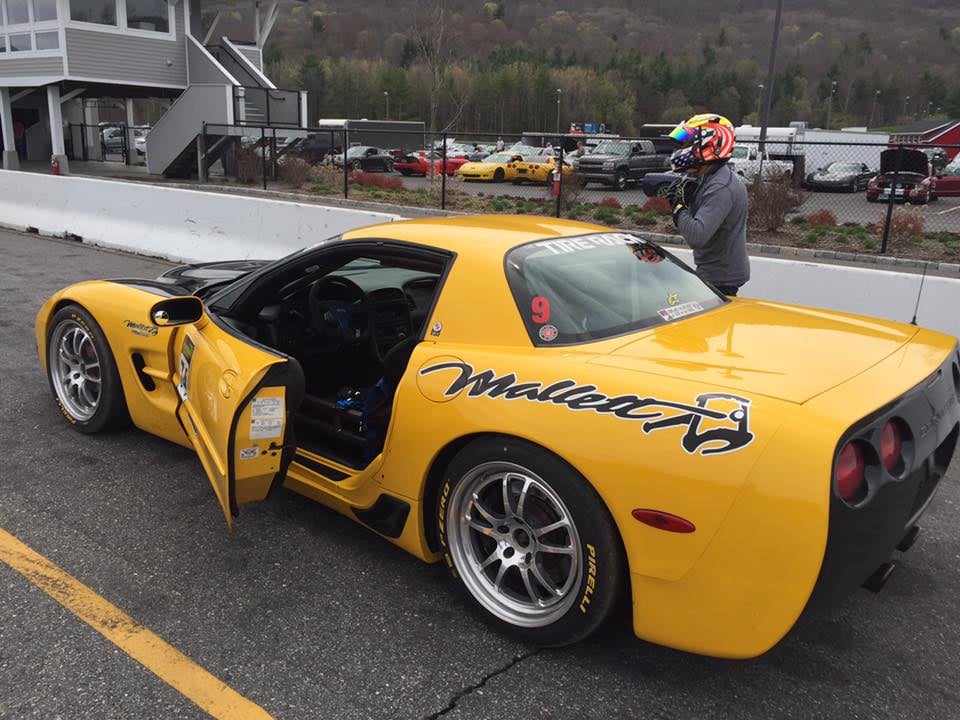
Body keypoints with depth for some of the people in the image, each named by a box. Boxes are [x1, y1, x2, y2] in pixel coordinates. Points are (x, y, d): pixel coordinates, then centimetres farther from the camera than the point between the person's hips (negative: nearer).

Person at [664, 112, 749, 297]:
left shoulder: (721, 188, -24)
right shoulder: (707, 179, 9)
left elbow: (696, 236, -33)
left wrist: (678, 205, -20)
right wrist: (688, 198, -2)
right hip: (712, 272, 10)